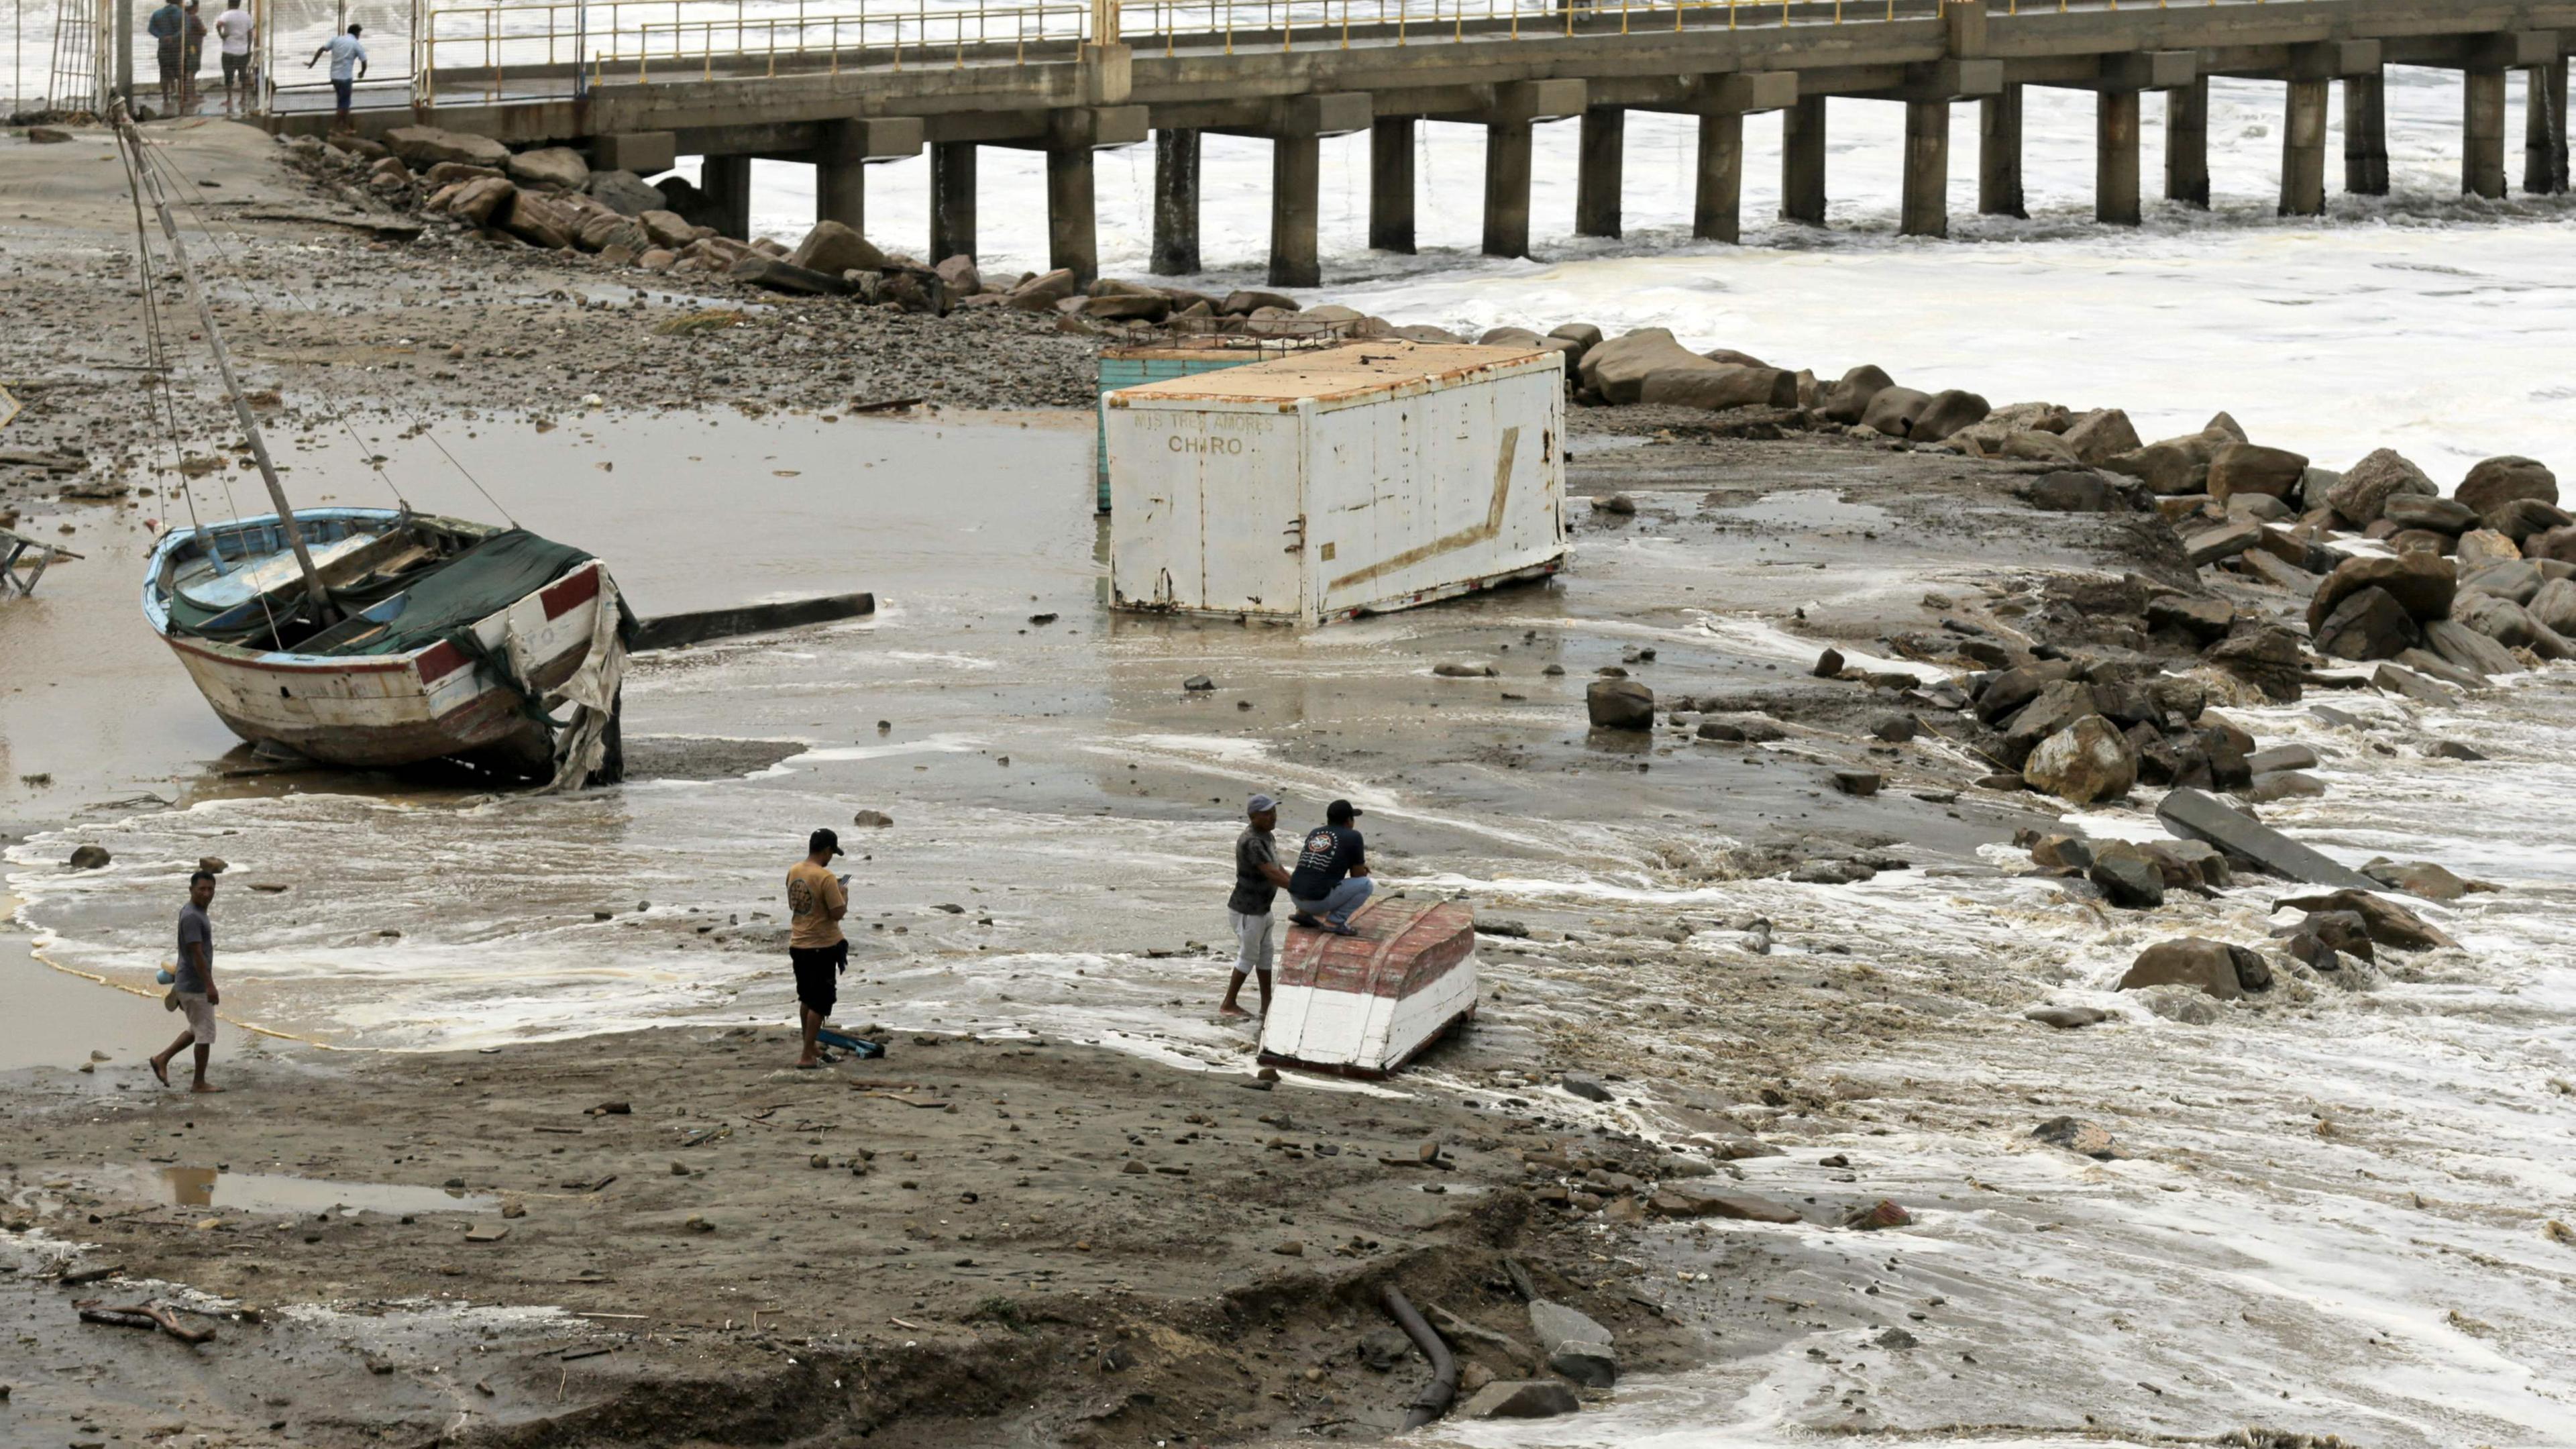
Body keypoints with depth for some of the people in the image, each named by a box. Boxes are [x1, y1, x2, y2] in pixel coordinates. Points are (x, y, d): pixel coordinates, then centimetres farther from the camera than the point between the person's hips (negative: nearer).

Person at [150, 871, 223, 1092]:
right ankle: (199, 1083, 8)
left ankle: (162, 1060, 21)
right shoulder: (192, 917, -21)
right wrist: (210, 986, -24)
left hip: (186, 983, 10)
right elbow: (197, 954, -24)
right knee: (205, 1033, 0)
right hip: (196, 987, -10)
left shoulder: (191, 912, 10)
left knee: (197, 1030, 20)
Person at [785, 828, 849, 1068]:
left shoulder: (794, 871, 4)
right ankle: (807, 1056, -2)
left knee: (806, 999, 20)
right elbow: (838, 913, -21)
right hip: (822, 947, -7)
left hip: (798, 945, 7)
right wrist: (843, 896, -1)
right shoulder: (825, 877, -20)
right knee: (820, 1003, 0)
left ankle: (810, 1047, 31)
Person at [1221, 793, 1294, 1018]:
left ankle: (1267, 1005, 24)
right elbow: (1271, 874, -32)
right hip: (1247, 911, -10)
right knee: (1248, 956, 2)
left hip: (1261, 908, 10)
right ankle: (1228, 1005, 14)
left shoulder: (1265, 836, 6)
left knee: (1265, 954, 16)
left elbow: (1278, 869, 12)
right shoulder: (1252, 842, -26)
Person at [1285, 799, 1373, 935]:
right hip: (1319, 902, -7)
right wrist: (1363, 869, 29)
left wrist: (1359, 867, 35)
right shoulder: (1353, 836, -2)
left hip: (1295, 897, 7)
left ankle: (1304, 913, 17)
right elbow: (1358, 876, 6)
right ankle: (1334, 921, -3)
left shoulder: (1315, 833, 16)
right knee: (1366, 884, 5)